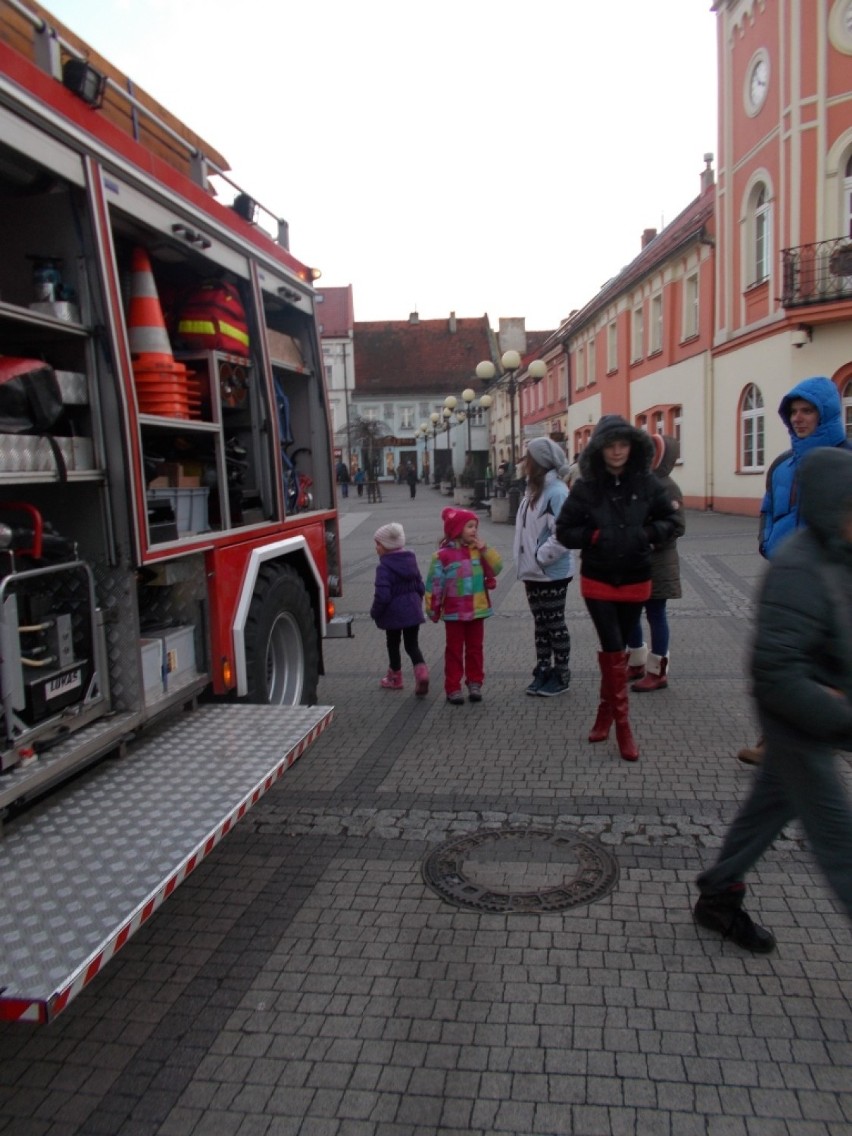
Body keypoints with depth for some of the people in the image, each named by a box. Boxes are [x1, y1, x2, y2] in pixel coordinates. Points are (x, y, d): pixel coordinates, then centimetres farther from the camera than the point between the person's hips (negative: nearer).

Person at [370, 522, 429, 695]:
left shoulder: (384, 567, -18)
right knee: (412, 644, 9)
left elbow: (382, 595, -24)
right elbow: (420, 587, 10)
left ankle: (395, 677, 28)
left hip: (393, 614, -5)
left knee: (393, 645, 14)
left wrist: (375, 613, -9)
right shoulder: (411, 561, 5)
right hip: (413, 611, 5)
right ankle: (421, 670, -16)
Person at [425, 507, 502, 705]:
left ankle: (475, 683, 24)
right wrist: (433, 609, -4)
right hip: (454, 613, -4)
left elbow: (495, 569, -5)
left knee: (475, 648, 13)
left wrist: (485, 550, -14)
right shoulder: (443, 555, -12)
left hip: (477, 610, 4)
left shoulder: (479, 551, 3)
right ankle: (453, 688, 13)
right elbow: (434, 584, -8)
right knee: (454, 650, 6)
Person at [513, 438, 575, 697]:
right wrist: (528, 561, 8)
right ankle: (543, 671, 27)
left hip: (552, 573, -8)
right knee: (540, 623, 16)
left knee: (555, 624, 4)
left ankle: (561, 675, 16)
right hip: (534, 571, 9)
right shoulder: (534, 488, 9)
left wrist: (540, 556, -19)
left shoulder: (557, 491, -19)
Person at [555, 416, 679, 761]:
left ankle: (605, 712, 32)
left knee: (617, 649, 14)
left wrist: (648, 533, -12)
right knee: (613, 649, -6)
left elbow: (669, 520, 6)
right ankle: (622, 726, 3)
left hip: (635, 580, 2)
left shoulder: (647, 483, -4)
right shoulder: (586, 486, -7)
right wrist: (593, 536, -17)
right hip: (598, 580, -2)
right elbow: (564, 530, -2)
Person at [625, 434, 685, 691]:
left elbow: (677, 527, -18)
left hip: (657, 564, -7)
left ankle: (657, 672, 15)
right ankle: (636, 663, 31)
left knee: (655, 614, 2)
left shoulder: (667, 487, -13)